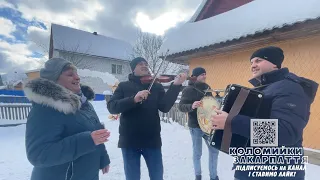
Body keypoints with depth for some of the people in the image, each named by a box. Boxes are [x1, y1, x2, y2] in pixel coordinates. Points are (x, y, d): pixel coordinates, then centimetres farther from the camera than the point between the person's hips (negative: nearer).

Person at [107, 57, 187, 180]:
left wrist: (175, 85, -20)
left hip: (152, 140, 1)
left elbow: (165, 107, -9)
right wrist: (134, 99, -26)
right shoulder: (124, 86, 2)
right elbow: (112, 107, -11)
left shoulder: (156, 86, 4)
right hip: (129, 140, 0)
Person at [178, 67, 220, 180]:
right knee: (197, 153, 9)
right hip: (195, 126, -6)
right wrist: (192, 106, -39)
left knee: (214, 150, 13)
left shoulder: (207, 87, 8)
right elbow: (181, 106, -21)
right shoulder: (188, 89, -12)